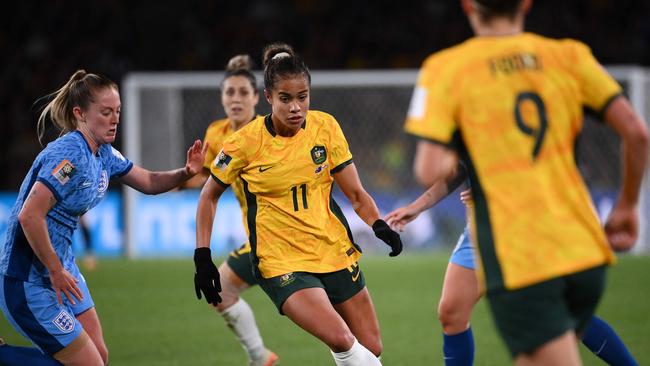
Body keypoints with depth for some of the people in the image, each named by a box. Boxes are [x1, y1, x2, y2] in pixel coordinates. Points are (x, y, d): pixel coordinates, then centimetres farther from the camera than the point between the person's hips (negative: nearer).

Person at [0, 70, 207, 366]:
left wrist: (186, 172, -3)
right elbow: (29, 216, -29)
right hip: (30, 282, -10)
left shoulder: (103, 153, 6)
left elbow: (148, 182, 17)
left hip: (61, 267, 10)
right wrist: (55, 271, -20)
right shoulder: (69, 155, -23)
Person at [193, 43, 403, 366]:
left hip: (335, 252, 4)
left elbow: (355, 193, 2)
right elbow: (209, 197, 5)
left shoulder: (325, 126, -3)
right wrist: (202, 257, -2)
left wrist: (379, 226, -16)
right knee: (340, 340, -26)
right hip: (281, 263, -4)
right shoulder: (245, 142, -10)